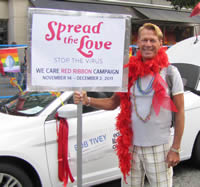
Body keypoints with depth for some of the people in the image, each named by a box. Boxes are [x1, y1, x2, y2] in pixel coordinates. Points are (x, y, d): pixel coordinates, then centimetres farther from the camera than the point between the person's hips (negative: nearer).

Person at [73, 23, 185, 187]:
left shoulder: (170, 72, -5)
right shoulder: (130, 71, 3)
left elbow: (180, 112, -4)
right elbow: (113, 103, 6)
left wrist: (175, 149, -7)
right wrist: (87, 101, -10)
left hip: (159, 148, -2)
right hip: (131, 146, 3)